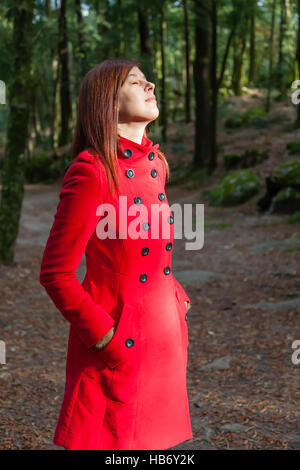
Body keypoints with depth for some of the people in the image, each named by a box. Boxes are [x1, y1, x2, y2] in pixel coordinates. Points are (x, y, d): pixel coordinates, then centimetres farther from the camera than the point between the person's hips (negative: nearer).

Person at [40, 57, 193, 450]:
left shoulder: (154, 163, 8)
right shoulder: (92, 170, -15)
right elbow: (56, 274, -15)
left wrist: (177, 299, 10)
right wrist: (106, 340, -14)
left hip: (164, 339, 7)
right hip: (118, 345, -7)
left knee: (152, 439, 17)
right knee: (113, 440, 6)